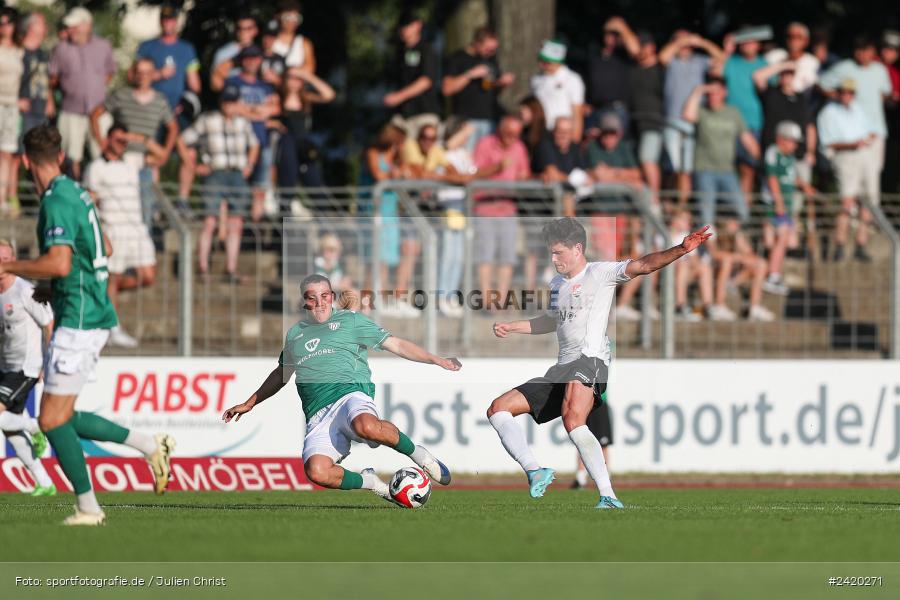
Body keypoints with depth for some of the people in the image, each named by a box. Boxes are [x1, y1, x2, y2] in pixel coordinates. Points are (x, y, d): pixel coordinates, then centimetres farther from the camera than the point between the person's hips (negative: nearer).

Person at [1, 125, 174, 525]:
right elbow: (104, 250, 25)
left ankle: (88, 507, -1)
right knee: (61, 417, 13)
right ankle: (149, 446, 15)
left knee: (52, 420, -5)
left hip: (78, 320, -10)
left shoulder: (57, 202, -17)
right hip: (94, 315, 10)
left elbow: (59, 264, -28)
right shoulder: (76, 193, 13)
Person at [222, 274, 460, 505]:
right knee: (316, 471, -30)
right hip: (318, 415, 3)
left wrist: (437, 360, 3)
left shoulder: (349, 320, 15)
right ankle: (371, 483, -2)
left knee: (366, 426, -43)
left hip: (351, 393, -3)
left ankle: (418, 454, -14)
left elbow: (396, 344, 14)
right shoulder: (295, 334, 26)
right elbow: (281, 374, 43)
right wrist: (249, 404, 47)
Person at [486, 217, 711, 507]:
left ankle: (608, 497, -41)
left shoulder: (600, 273, 0)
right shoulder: (557, 284, 24)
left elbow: (642, 266, -12)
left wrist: (681, 250, -25)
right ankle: (535, 472, -15)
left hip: (590, 362, -9)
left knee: (573, 421, -36)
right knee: (497, 409, 3)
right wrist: (511, 327, 37)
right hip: (561, 369, 9)